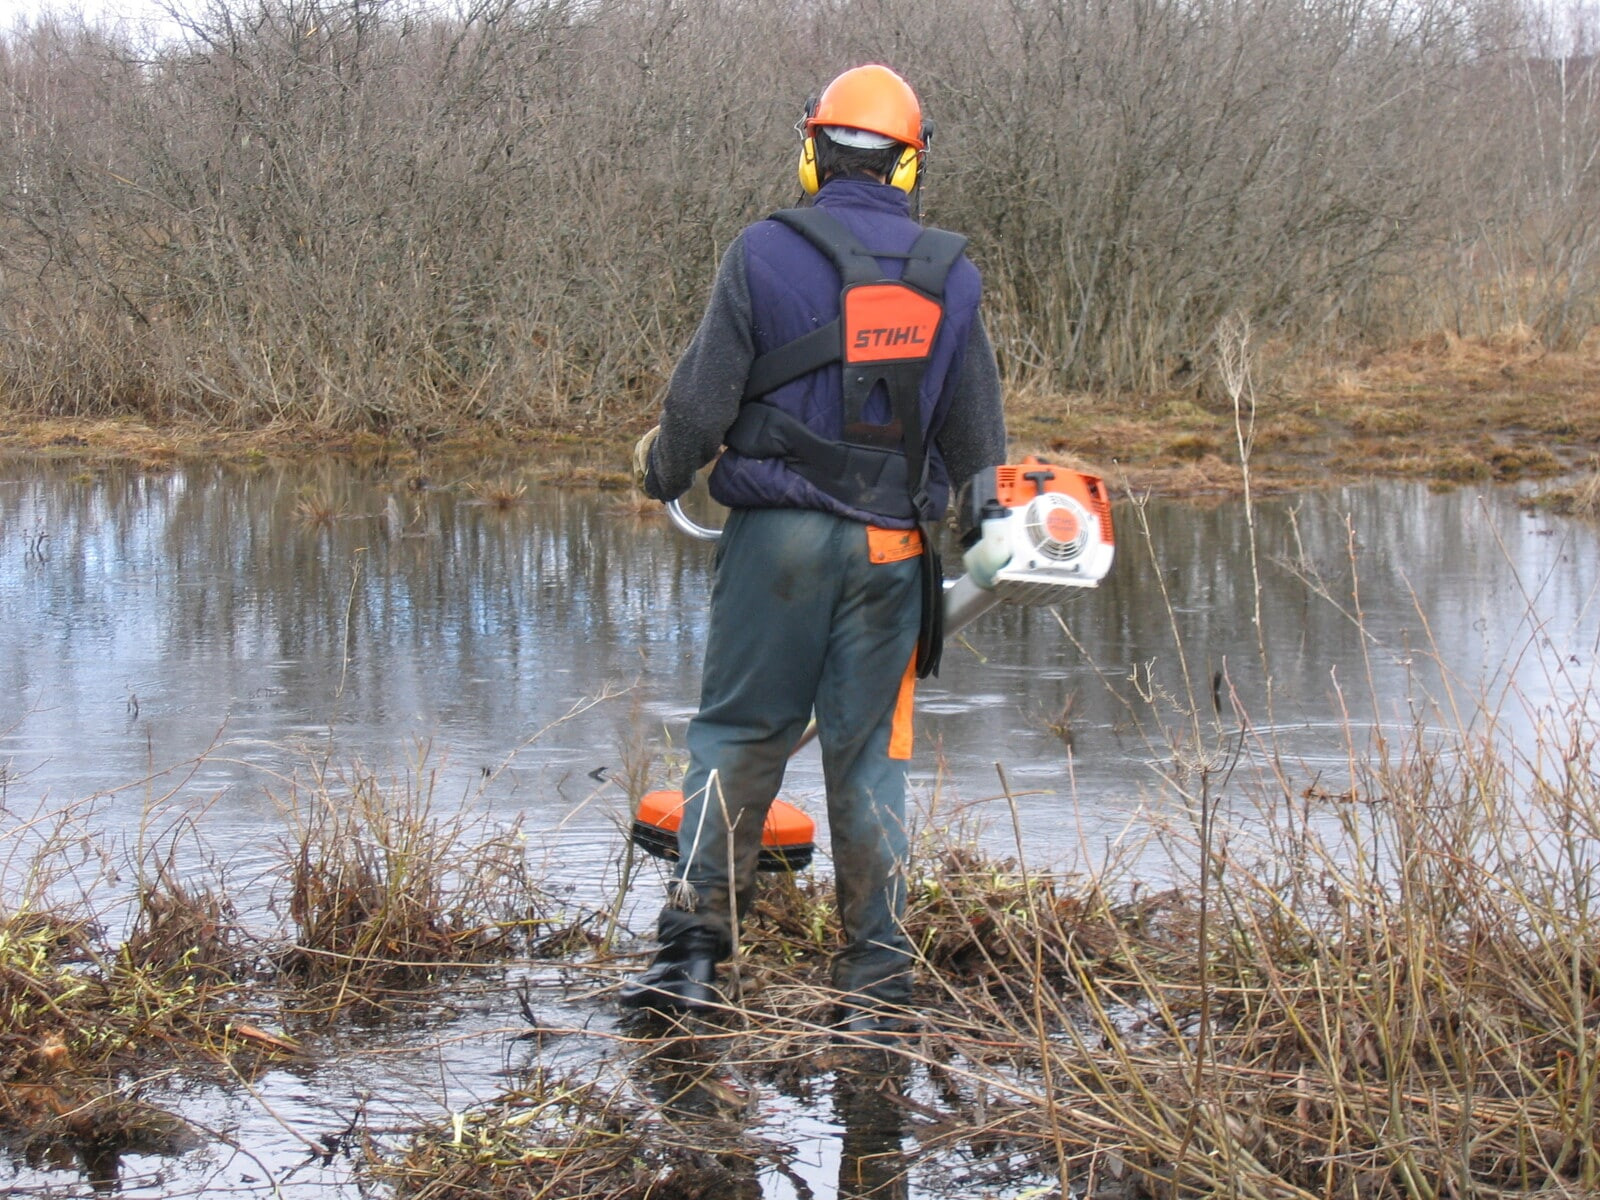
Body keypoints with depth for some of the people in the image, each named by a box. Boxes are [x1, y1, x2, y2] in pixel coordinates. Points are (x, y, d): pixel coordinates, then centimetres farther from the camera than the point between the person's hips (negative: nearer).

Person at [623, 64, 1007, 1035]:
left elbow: (701, 403, -4)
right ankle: (879, 983, 7)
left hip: (780, 535, -2)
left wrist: (663, 470, 16)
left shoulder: (765, 254, -6)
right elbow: (979, 438, 10)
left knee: (738, 736, 6)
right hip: (894, 549, 2)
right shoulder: (952, 273, 4)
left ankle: (695, 951, 0)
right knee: (870, 756, 7)